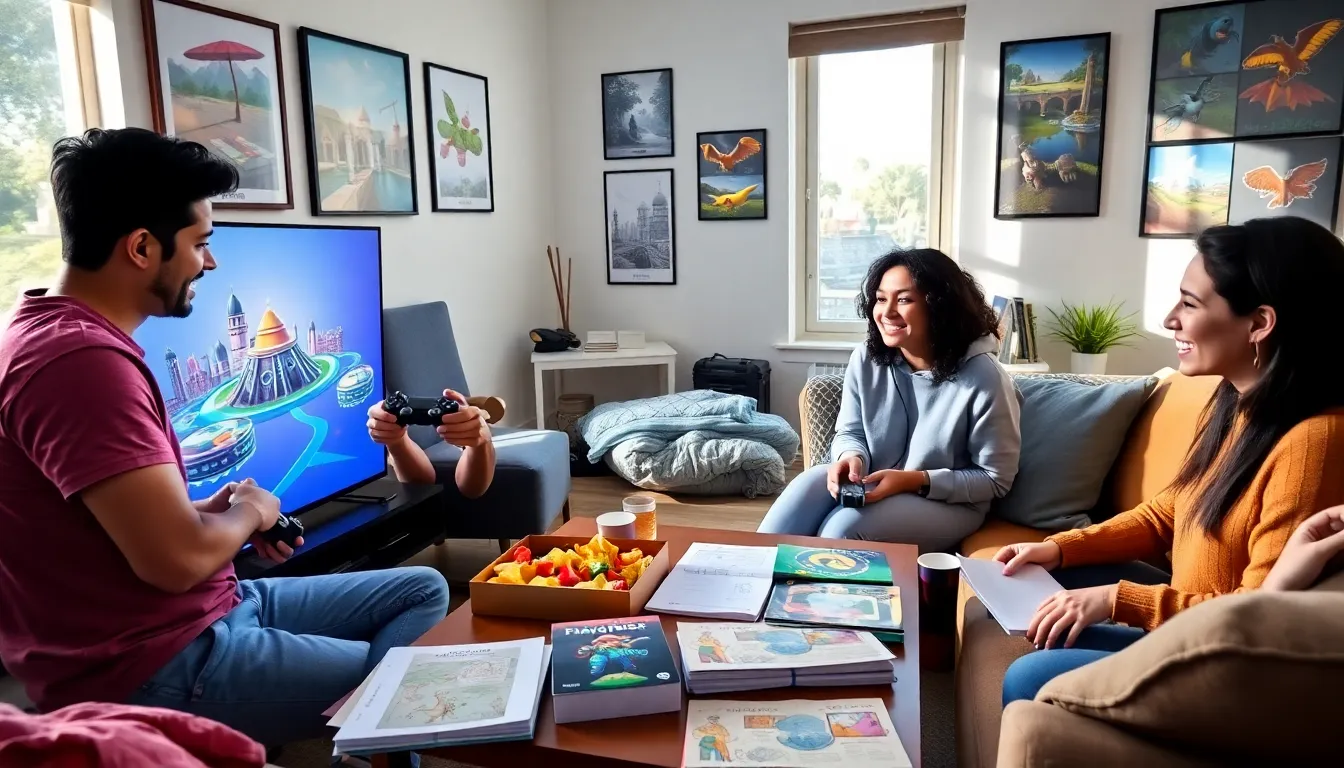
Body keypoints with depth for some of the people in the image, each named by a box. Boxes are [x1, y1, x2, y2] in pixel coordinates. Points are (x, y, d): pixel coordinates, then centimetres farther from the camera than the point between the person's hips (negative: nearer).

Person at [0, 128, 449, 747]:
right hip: (155, 670, -10)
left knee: (424, 590, 11)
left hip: (201, 615, 10)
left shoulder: (71, 338, 11)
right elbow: (179, 558, -29)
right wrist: (248, 513, -8)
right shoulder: (81, 360, -25)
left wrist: (212, 509, 6)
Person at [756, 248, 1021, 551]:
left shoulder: (982, 376, -17)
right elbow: (850, 432, 7)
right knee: (812, 482, -26)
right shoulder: (866, 359, -4)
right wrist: (853, 458, -18)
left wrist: (915, 481, -23)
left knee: (842, 530, -29)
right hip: (871, 487, 4)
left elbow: (996, 479, -11)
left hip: (949, 504, -4)